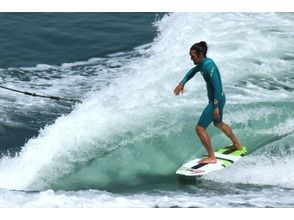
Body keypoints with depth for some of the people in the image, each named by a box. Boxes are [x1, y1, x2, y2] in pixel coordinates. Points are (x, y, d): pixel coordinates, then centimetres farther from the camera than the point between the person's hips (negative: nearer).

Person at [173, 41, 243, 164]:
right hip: (218, 99, 11)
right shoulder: (202, 63, 4)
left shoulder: (209, 66, -25)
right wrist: (182, 83, 12)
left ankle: (211, 158, -4)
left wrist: (216, 107, -29)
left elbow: (217, 87, -29)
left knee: (200, 128, -9)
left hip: (216, 100, -11)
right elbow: (192, 72, 24)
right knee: (218, 123, 33)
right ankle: (237, 144, 50)